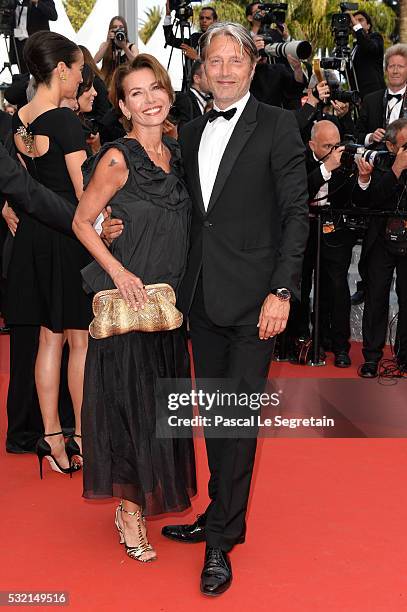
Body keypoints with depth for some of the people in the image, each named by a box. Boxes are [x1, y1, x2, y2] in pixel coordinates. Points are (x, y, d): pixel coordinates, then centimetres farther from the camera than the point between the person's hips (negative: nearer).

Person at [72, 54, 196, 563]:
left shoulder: (176, 154, 9)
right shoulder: (118, 159, -11)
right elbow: (81, 222, -7)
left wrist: (180, 287, 9)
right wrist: (118, 271, -18)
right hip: (127, 297, -7)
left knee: (161, 402, 14)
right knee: (131, 402, -2)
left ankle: (152, 495, 29)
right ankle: (130, 511, 11)